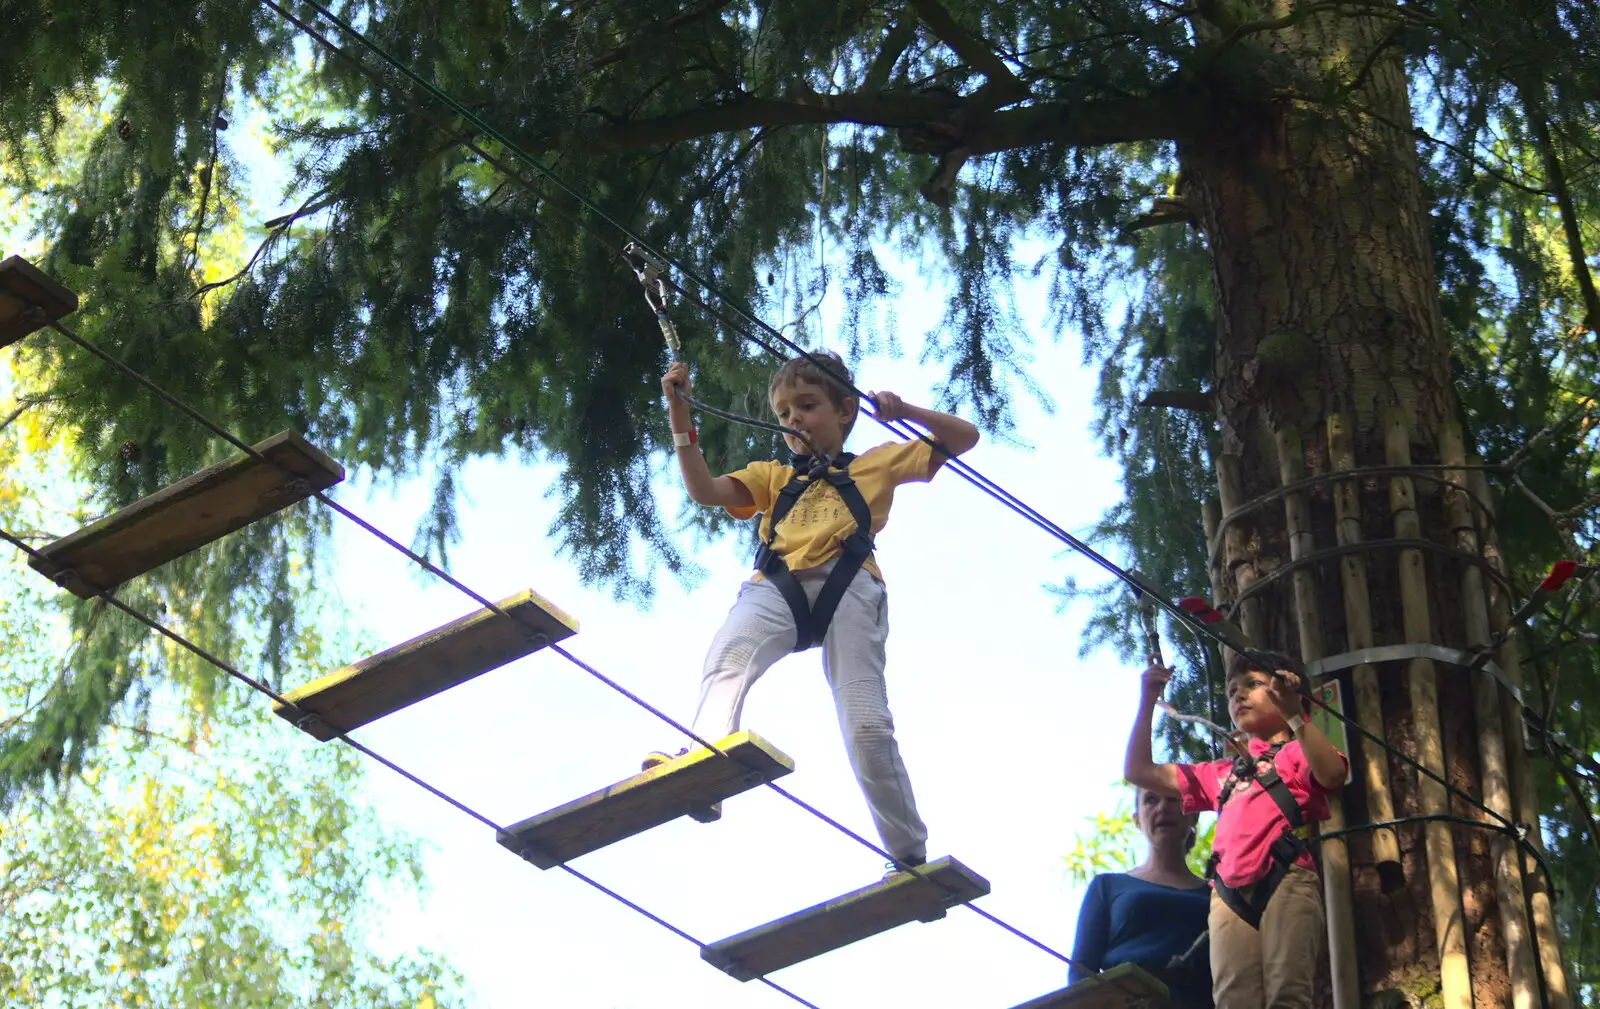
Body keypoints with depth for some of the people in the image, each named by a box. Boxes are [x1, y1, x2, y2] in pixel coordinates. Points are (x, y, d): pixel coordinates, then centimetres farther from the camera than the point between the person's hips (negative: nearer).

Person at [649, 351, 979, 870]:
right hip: (777, 587, 2)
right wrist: (679, 413, 13)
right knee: (729, 651, -33)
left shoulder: (878, 463, 30)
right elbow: (704, 491, 19)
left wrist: (904, 412, 16)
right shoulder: (774, 477, 35)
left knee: (867, 724, -13)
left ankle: (911, 855, -5)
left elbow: (964, 437, 31)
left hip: (847, 584, -2)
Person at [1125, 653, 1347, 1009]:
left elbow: (1332, 775, -7)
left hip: (1285, 880, -4)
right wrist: (1147, 702, 26)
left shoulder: (1300, 751, 18)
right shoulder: (1222, 773, 33)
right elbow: (1139, 771, 33)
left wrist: (1294, 716, -12)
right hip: (1230, 893, 4)